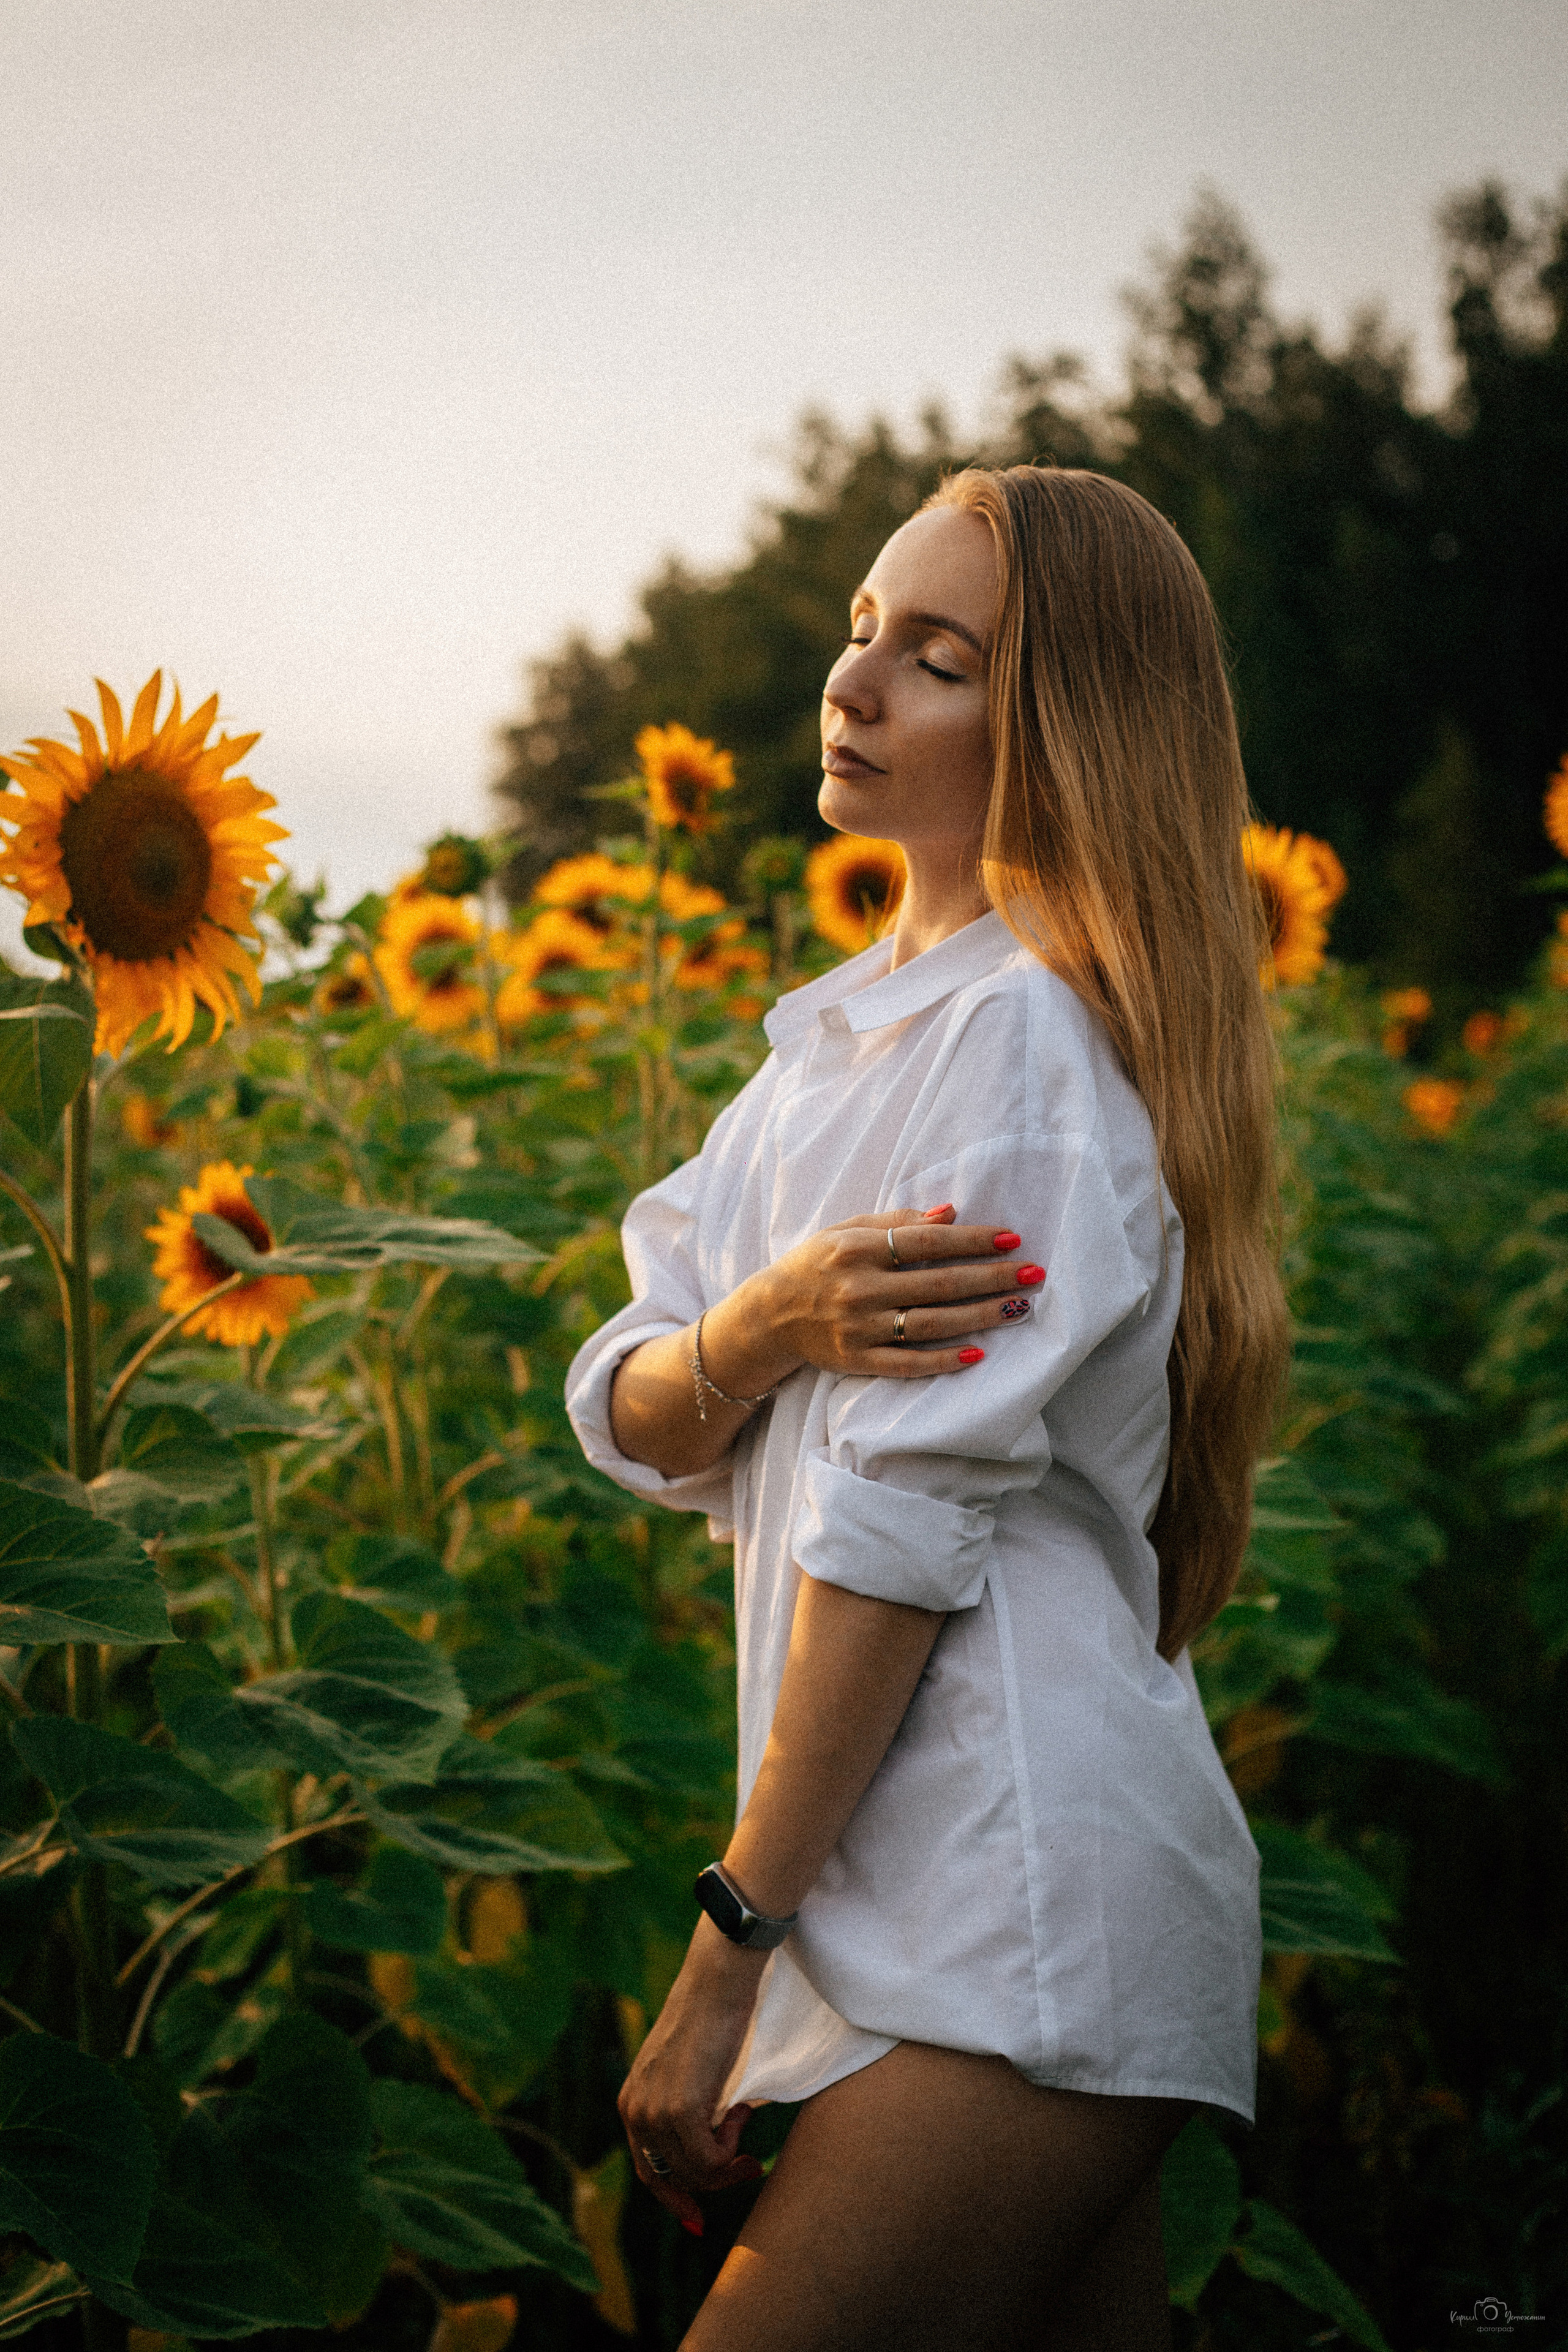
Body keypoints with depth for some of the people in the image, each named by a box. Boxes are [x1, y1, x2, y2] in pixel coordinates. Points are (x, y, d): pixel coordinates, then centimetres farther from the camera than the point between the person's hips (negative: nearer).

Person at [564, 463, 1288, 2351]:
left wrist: (726, 1948, -14)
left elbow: (910, 1519, -17)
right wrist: (767, 1325, -16)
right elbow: (631, 1418, 7)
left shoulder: (1027, 1027, -12)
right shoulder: (842, 1031, 14)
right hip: (898, 1895, 8)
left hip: (1023, 1929, -8)